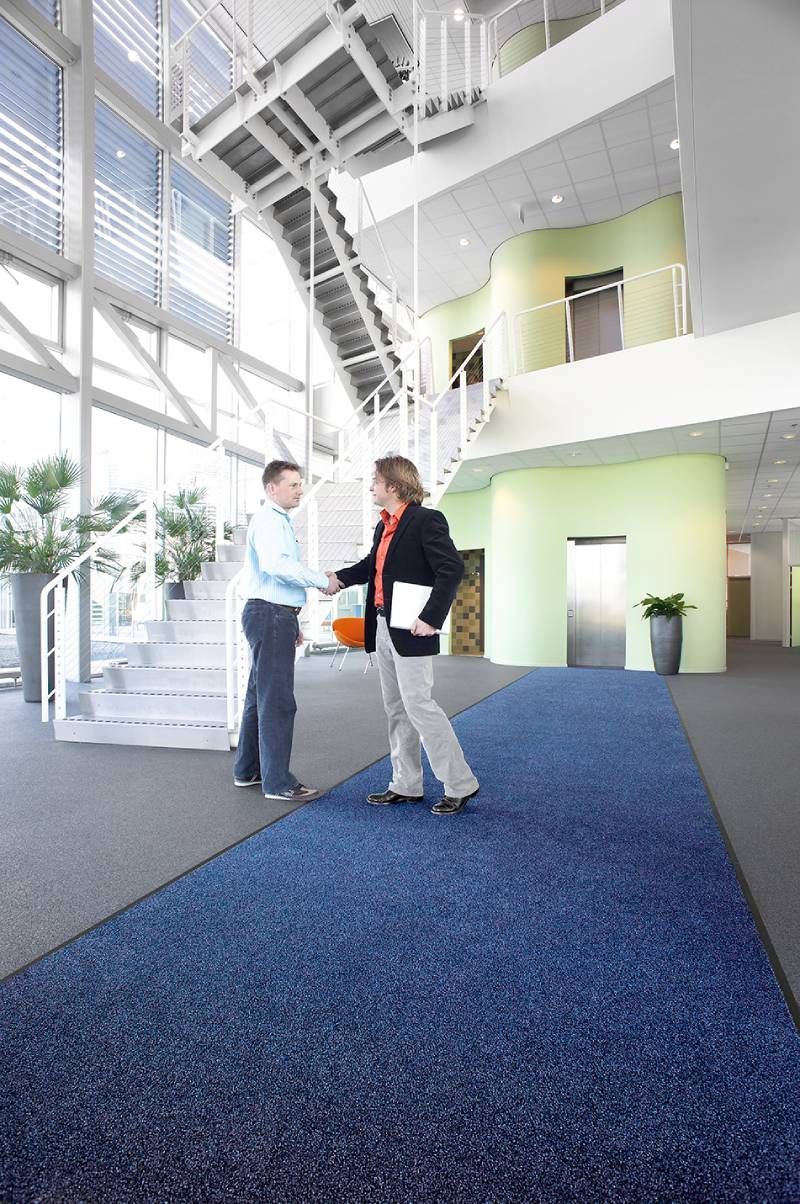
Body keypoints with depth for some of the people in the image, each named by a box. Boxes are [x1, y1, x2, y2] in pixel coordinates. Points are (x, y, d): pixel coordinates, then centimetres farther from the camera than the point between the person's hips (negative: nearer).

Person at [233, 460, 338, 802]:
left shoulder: (280, 521, 22)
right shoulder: (269, 519, -10)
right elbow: (275, 563, -28)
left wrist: (292, 622, 23)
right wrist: (322, 580, -21)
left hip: (276, 616, 11)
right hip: (270, 615, -10)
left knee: (260, 695, 15)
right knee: (277, 700, -7)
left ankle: (248, 770, 26)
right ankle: (277, 782, 2)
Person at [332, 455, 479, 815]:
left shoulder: (427, 520, -10)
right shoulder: (383, 526, 14)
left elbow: (452, 569, -18)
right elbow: (371, 566, 26)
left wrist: (431, 618, -22)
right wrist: (339, 578, 11)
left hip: (409, 631, -9)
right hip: (383, 628, 9)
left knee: (418, 704, -6)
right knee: (396, 708, 13)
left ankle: (460, 785, 11)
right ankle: (406, 785, 27)